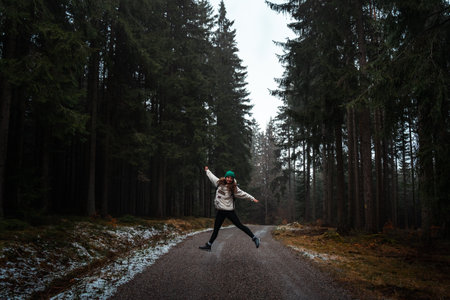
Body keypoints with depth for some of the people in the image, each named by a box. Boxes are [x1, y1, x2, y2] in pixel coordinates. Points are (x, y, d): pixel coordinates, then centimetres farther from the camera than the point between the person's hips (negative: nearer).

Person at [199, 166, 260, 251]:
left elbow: (243, 194, 0)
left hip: (229, 210, -4)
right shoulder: (219, 183, 5)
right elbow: (212, 176, 22)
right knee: (216, 229, 10)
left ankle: (254, 238, 5)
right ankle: (208, 245, 17)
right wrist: (207, 170, 36)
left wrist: (252, 199, 1)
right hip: (220, 211, 4)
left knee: (240, 225, -3)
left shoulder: (234, 188, -7)